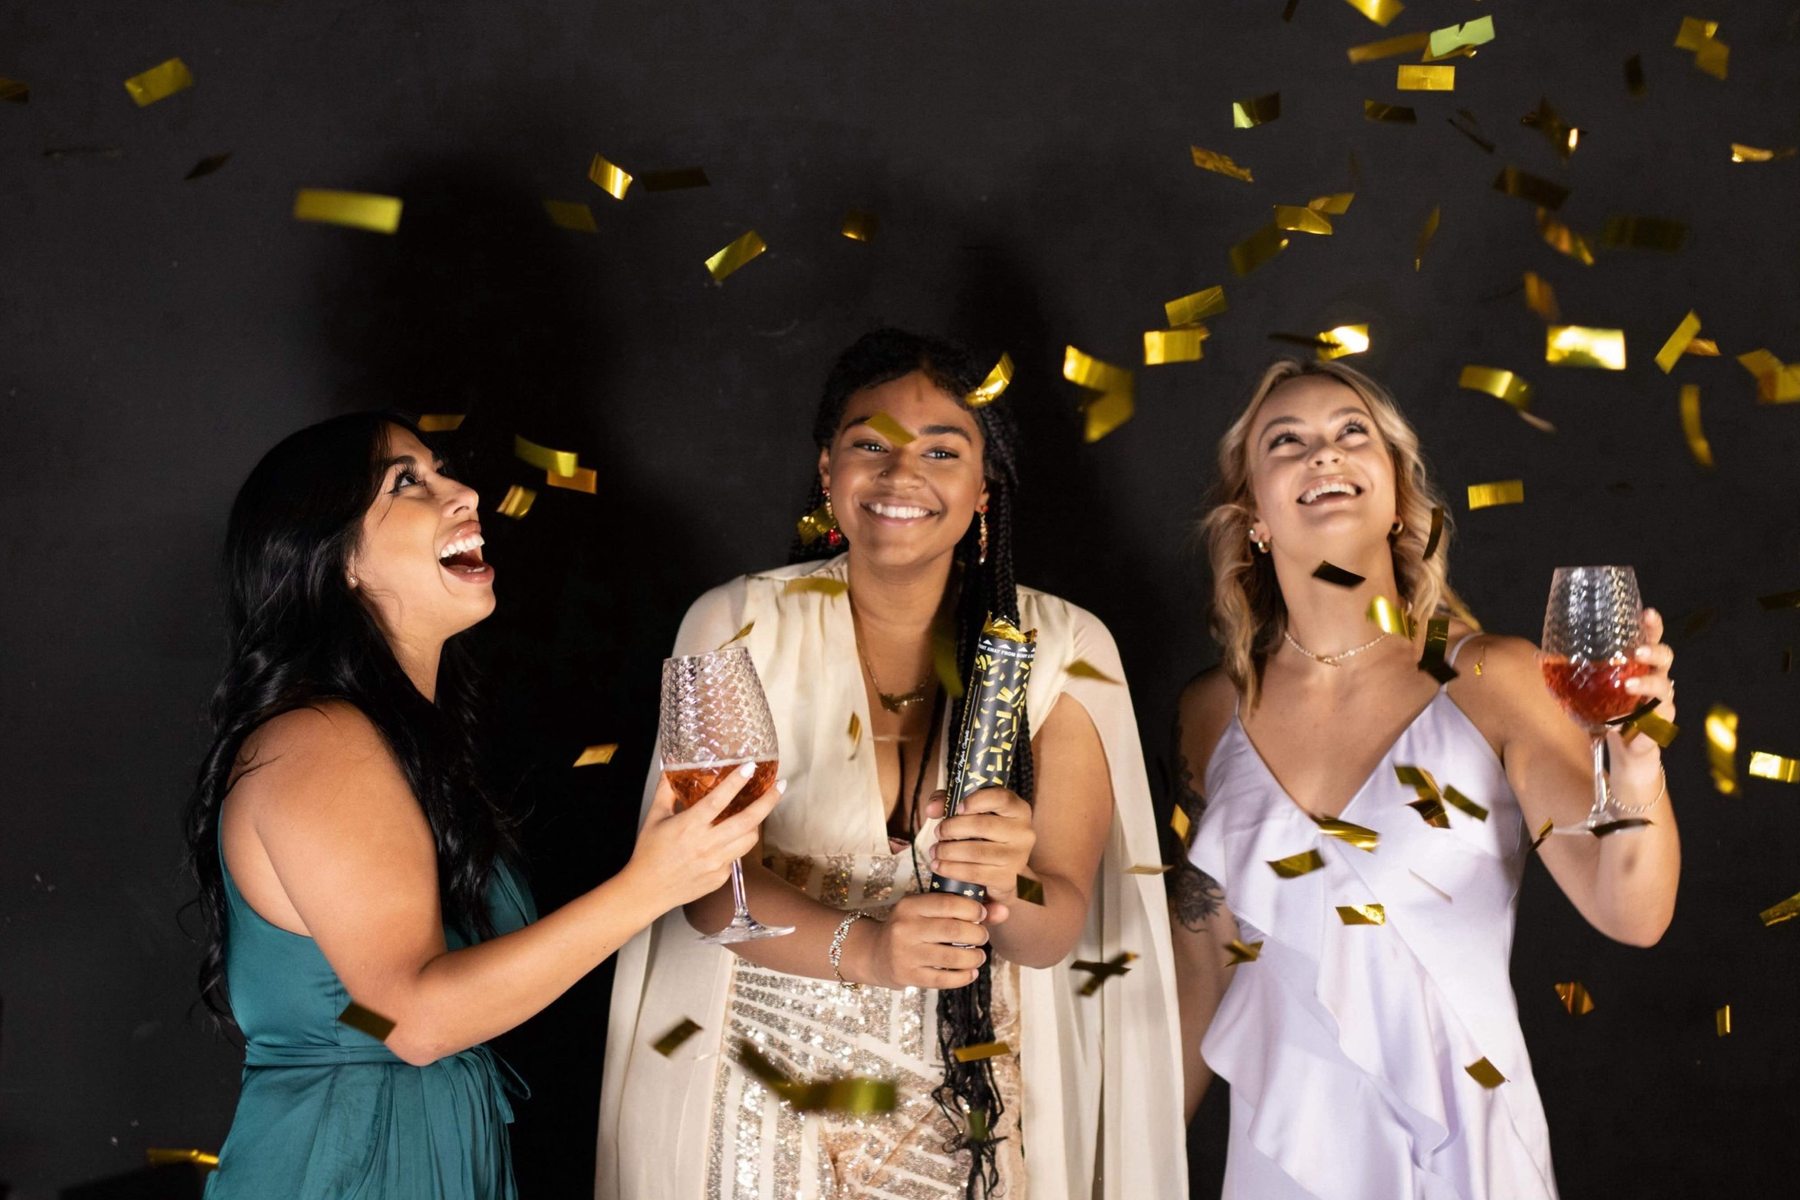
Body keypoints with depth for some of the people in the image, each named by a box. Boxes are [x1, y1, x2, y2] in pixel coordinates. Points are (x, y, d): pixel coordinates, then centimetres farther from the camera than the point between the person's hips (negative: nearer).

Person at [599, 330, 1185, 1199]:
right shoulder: (739, 627, -8)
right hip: (764, 1105, -1)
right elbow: (707, 885, -12)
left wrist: (1009, 892, -33)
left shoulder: (1062, 649, -7)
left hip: (967, 1097, 1)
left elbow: (1057, 930, -10)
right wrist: (864, 947, -29)